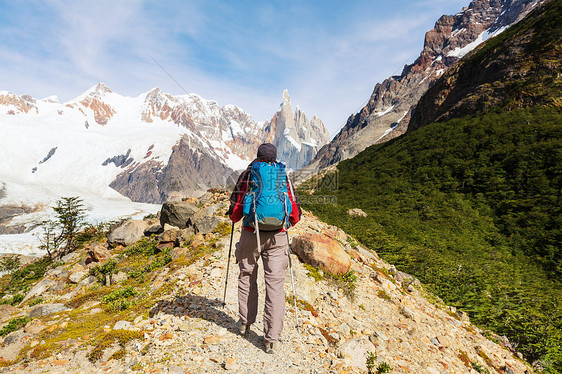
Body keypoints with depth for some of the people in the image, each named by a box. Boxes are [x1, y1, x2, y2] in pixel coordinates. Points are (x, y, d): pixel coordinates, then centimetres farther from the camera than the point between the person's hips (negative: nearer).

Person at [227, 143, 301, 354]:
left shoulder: (247, 175, 0)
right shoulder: (283, 178, 5)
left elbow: (236, 209, -2)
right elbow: (295, 214, 5)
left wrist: (234, 217, 20)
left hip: (251, 234, 0)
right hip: (277, 237, 1)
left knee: (247, 277, 20)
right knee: (275, 284, 6)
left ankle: (245, 323, 35)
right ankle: (270, 338, 12)